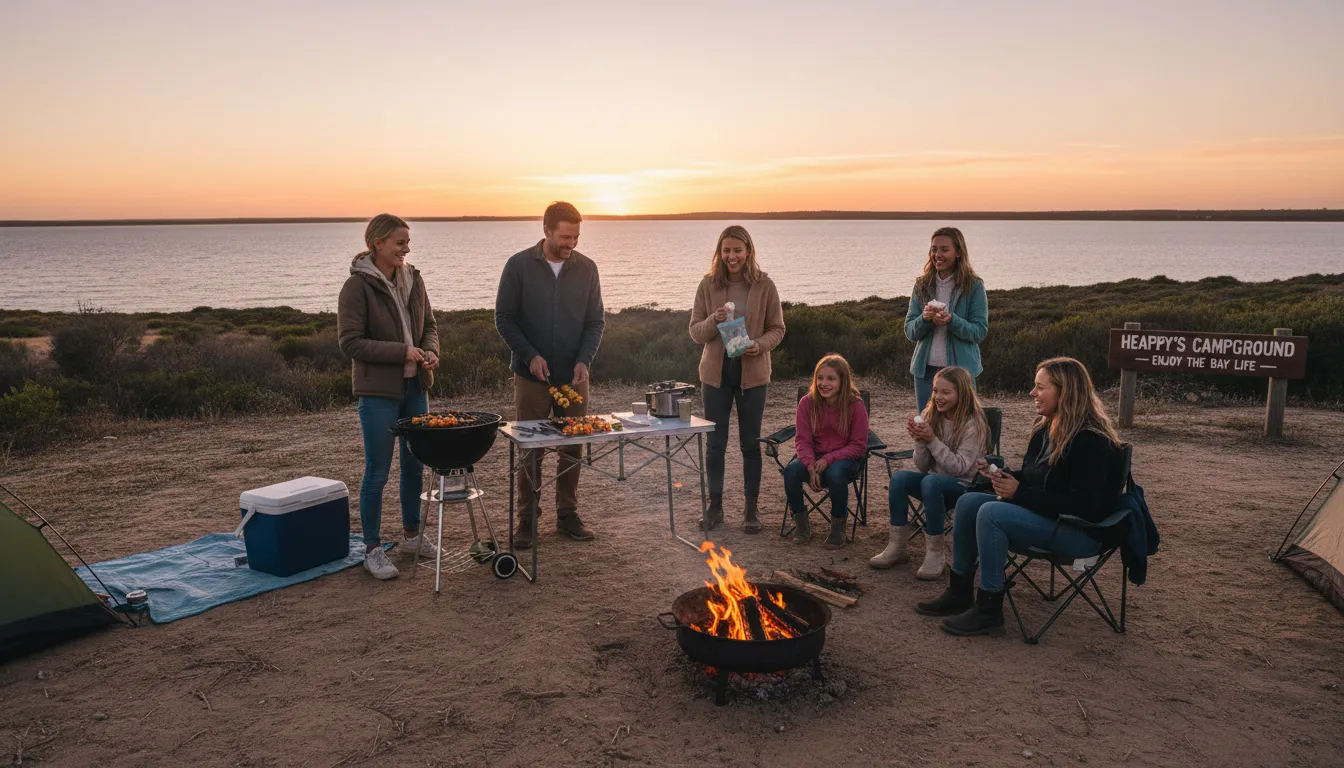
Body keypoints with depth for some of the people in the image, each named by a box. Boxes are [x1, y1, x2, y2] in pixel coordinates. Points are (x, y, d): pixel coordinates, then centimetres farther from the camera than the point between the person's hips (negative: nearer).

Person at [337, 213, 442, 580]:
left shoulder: (413, 279, 7)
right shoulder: (357, 285, -12)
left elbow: (429, 325, 15)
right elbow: (350, 342, -15)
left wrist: (430, 352, -6)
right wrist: (402, 351, -21)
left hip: (415, 386, 7)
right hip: (378, 390, -6)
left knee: (415, 464, 14)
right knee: (377, 471, 0)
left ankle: (412, 535, 31)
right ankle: (372, 550, 13)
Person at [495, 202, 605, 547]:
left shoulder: (586, 268, 2)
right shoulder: (519, 266, -4)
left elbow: (595, 321, 5)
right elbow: (504, 318, -2)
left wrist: (584, 360, -10)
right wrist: (530, 355, -14)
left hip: (574, 376, 2)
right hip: (531, 376, -2)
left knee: (573, 448, 8)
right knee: (531, 450, 5)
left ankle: (567, 514, 21)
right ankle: (528, 517, 17)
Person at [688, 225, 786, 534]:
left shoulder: (764, 285, -4)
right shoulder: (708, 285, -1)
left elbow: (777, 328, 2)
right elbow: (695, 332, 2)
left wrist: (760, 345, -18)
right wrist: (714, 321, -19)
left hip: (752, 372, -1)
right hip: (716, 372, 1)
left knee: (750, 443, 7)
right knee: (715, 442, 8)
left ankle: (751, 510, 19)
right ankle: (715, 507, 21)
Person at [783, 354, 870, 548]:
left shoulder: (855, 405, -13)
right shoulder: (807, 403, -7)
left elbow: (859, 445, -10)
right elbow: (803, 440, -5)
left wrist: (829, 459, -23)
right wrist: (811, 466, -23)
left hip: (844, 458, -2)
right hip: (814, 457, 3)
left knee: (835, 473, -37)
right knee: (791, 471, -29)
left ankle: (838, 525, -10)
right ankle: (801, 523, -5)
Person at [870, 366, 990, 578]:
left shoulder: (973, 424, -14)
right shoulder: (931, 416, 0)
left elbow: (959, 468, -19)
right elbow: (923, 466, 0)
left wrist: (932, 440, -27)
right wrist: (919, 441, -19)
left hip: (967, 486, -5)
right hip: (937, 484, 5)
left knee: (931, 481, -35)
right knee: (899, 477, -23)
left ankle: (935, 552, -24)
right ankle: (896, 546, -16)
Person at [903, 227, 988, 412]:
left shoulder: (974, 286, -3)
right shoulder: (922, 285, 6)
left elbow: (980, 331, -7)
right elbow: (910, 331, 4)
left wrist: (952, 321, -24)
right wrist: (924, 319, -17)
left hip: (961, 370, -3)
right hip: (926, 369, 3)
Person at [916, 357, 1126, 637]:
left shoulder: (1092, 442, -21)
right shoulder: (1046, 429, 6)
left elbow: (1081, 506, -26)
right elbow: (1030, 478, 17)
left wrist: (1020, 493, -23)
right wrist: (1003, 476, -6)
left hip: (1081, 531, -9)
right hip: (1044, 514, 10)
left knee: (991, 514, -27)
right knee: (969, 502, -3)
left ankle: (989, 610, -17)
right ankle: (959, 592, 2)